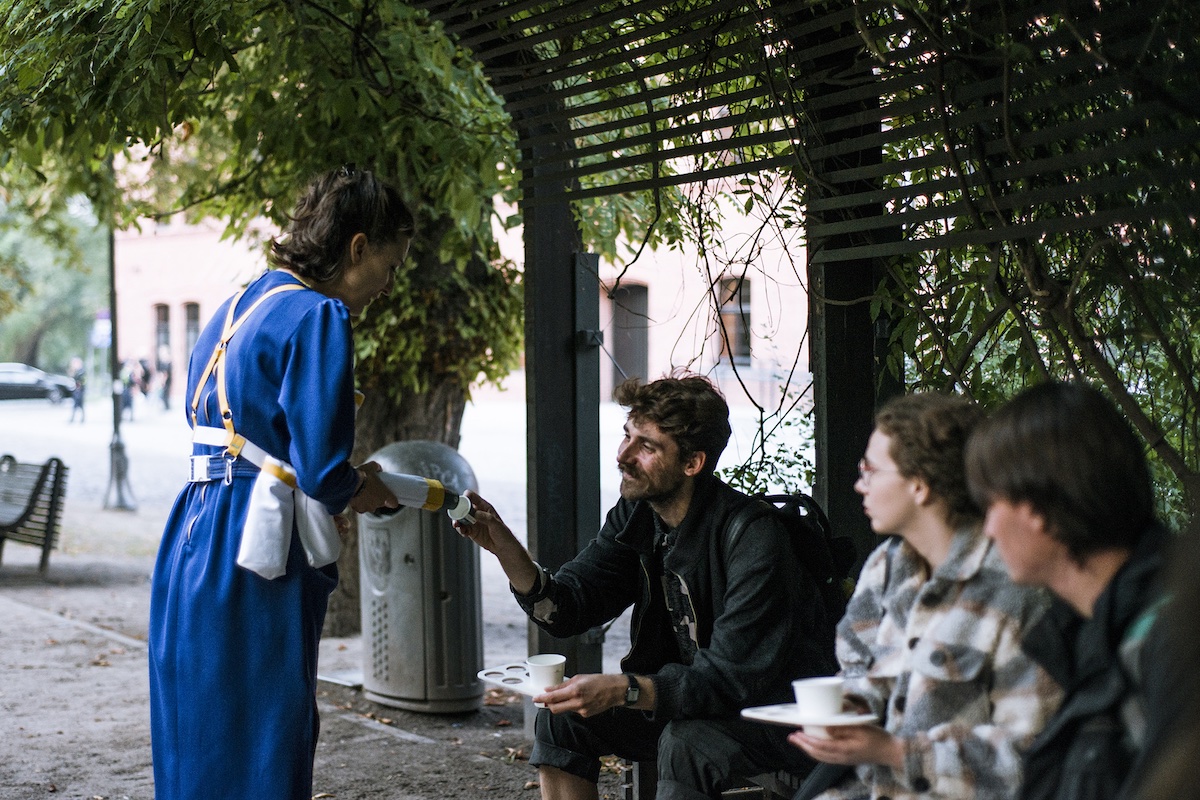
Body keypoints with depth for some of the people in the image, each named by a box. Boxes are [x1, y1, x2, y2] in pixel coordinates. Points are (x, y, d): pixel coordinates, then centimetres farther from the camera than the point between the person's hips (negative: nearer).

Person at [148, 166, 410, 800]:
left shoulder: (237, 307, 16)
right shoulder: (319, 318, -12)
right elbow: (320, 472, -19)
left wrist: (347, 479, 16)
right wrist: (361, 492, 2)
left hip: (193, 538, 9)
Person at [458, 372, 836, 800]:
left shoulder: (753, 538, -27)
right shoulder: (635, 516, -3)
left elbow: (736, 675, -30)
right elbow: (565, 610, -5)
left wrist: (622, 689, -40)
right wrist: (504, 546, -22)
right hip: (685, 696, 8)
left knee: (685, 741, -35)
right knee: (561, 713, -5)